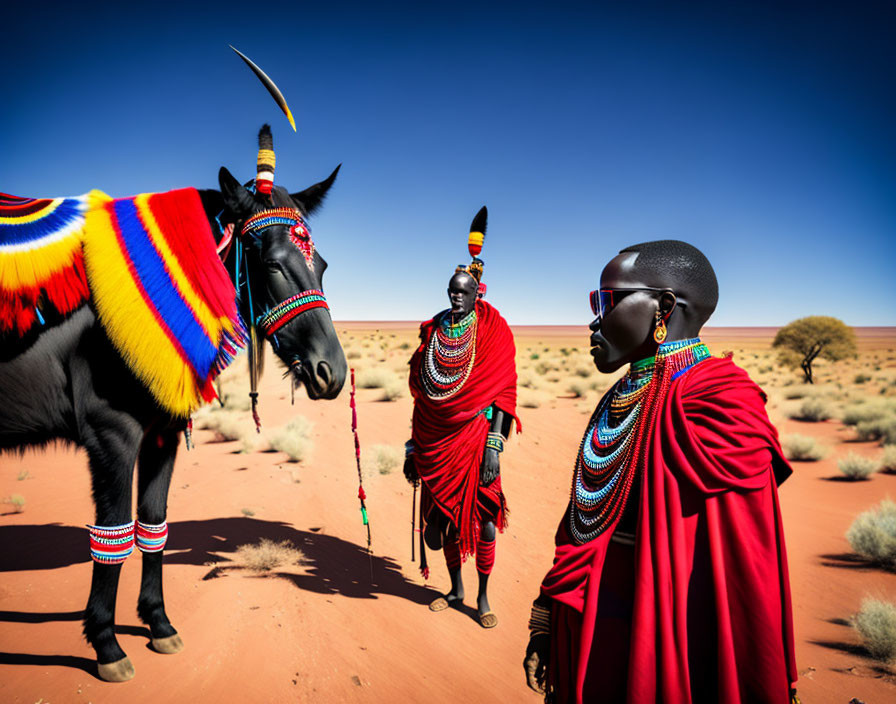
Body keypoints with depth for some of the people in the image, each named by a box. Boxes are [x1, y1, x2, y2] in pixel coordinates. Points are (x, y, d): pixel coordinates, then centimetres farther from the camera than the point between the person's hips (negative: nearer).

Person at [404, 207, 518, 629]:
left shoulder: (493, 332, -4)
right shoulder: (433, 333, 7)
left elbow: (500, 395, -8)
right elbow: (421, 397, 9)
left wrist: (494, 447, -16)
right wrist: (413, 449, 9)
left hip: (474, 439, -4)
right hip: (437, 443, 4)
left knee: (483, 517, 1)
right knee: (443, 516, 13)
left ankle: (483, 597, 20)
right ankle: (456, 590, 32)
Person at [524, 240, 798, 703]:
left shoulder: (721, 406, -21)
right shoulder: (621, 404, 4)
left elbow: (745, 573, -22)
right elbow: (581, 522, 8)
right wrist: (545, 624, 10)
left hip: (662, 653, -7)